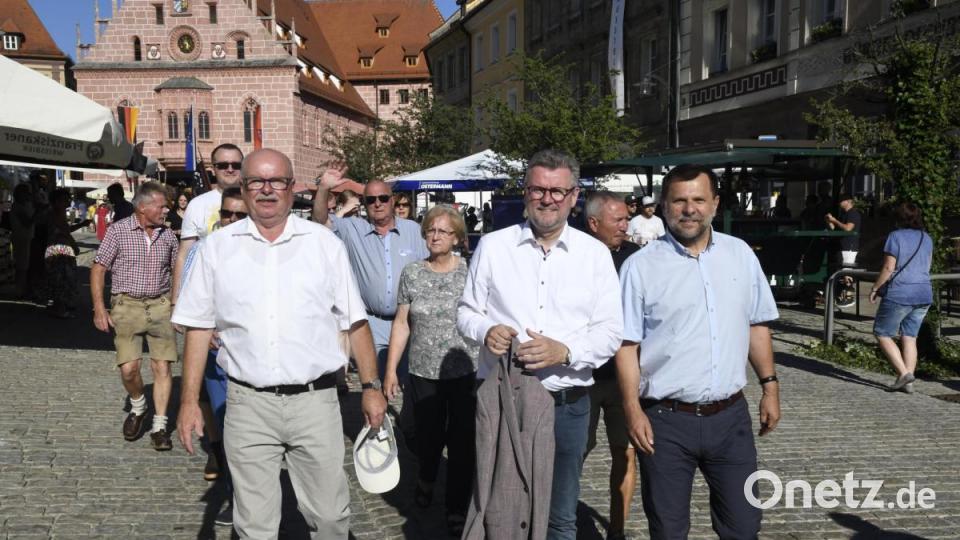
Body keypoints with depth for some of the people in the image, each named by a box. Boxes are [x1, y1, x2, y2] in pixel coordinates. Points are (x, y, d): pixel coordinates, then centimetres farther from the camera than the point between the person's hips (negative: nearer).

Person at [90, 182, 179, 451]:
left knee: (162, 366, -3)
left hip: (160, 305, 2)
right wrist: (99, 309, -7)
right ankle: (138, 407, 23)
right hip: (127, 305, -2)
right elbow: (98, 269, -1)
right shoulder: (118, 230, -3)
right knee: (129, 368, -8)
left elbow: (177, 270, 18)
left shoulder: (167, 235, 7)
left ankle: (159, 426, 6)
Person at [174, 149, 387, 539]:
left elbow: (355, 322, 6)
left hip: (315, 401, 0)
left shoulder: (325, 243, 3)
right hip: (248, 404, 1)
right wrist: (189, 400, 2)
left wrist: (370, 386, 2)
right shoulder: (217, 248, 4)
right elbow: (199, 327, 7)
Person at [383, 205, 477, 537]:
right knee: (428, 437, 12)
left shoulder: (470, 272, -2)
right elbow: (401, 324, 5)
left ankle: (457, 510, 18)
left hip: (466, 372, -2)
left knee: (462, 442, 2)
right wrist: (390, 370, 3)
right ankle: (426, 480, 45)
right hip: (424, 373, 2)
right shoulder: (411, 273, 3)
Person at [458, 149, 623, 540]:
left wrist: (564, 352, -18)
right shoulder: (492, 246, 2)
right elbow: (466, 312, 9)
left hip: (567, 403, 0)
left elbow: (609, 332, 0)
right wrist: (485, 330, -14)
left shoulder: (595, 254, 2)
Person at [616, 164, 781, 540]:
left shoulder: (741, 255, 6)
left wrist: (770, 385, 9)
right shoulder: (640, 267, -6)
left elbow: (756, 325, 14)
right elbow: (627, 345, -6)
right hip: (666, 421, -3)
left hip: (730, 416, 3)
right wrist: (633, 410, -12)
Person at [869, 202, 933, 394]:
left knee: (882, 334, 4)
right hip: (924, 295, 7)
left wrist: (875, 288, -3)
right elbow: (927, 267, 18)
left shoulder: (896, 236, -9)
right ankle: (908, 383, 6)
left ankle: (904, 373, -8)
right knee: (910, 337, 9)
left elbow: (888, 268, -13)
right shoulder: (926, 238, 11)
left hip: (899, 294, -7)